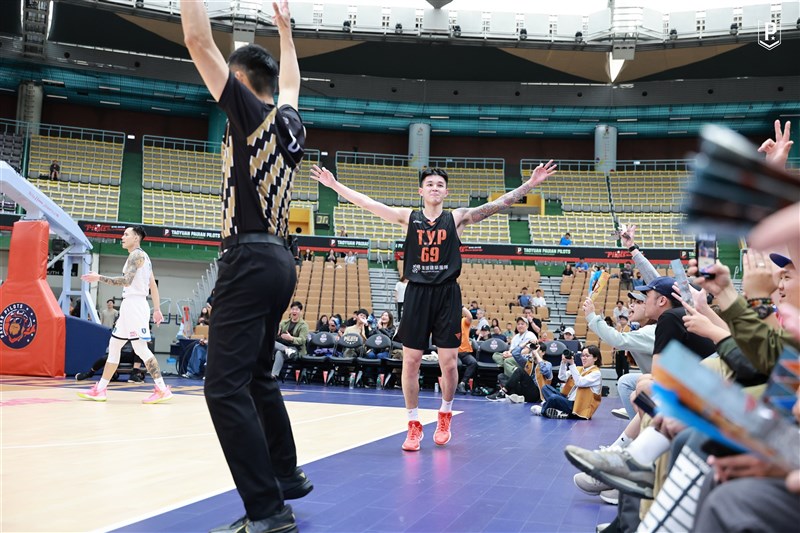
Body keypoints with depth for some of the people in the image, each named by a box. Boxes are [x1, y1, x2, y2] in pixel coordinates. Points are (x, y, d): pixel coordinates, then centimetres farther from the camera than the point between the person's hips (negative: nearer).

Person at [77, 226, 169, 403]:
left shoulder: (136, 255, -10)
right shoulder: (143, 257, 20)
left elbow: (126, 281, -22)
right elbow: (153, 286, 20)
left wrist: (99, 278, -17)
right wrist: (157, 309, 19)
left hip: (134, 305, -10)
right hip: (129, 306, 10)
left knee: (140, 348, -12)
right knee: (114, 345, 12)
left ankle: (162, 390, -12)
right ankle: (100, 390, 17)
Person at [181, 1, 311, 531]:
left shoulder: (250, 110, -6)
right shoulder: (290, 123, 13)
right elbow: (291, 80, 36)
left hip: (250, 261, -9)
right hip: (279, 260, 9)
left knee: (226, 387, -11)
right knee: (257, 377, 20)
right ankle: (287, 476, 31)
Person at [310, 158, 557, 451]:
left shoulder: (457, 217, 5)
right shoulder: (408, 217, 6)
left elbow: (498, 204, -1)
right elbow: (368, 203, 2)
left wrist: (530, 183, -8)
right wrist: (335, 184, -3)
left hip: (447, 295, 0)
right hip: (417, 294, 1)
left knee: (449, 362, 1)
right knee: (410, 361, 0)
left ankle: (445, 416, 26)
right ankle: (414, 425, 14)